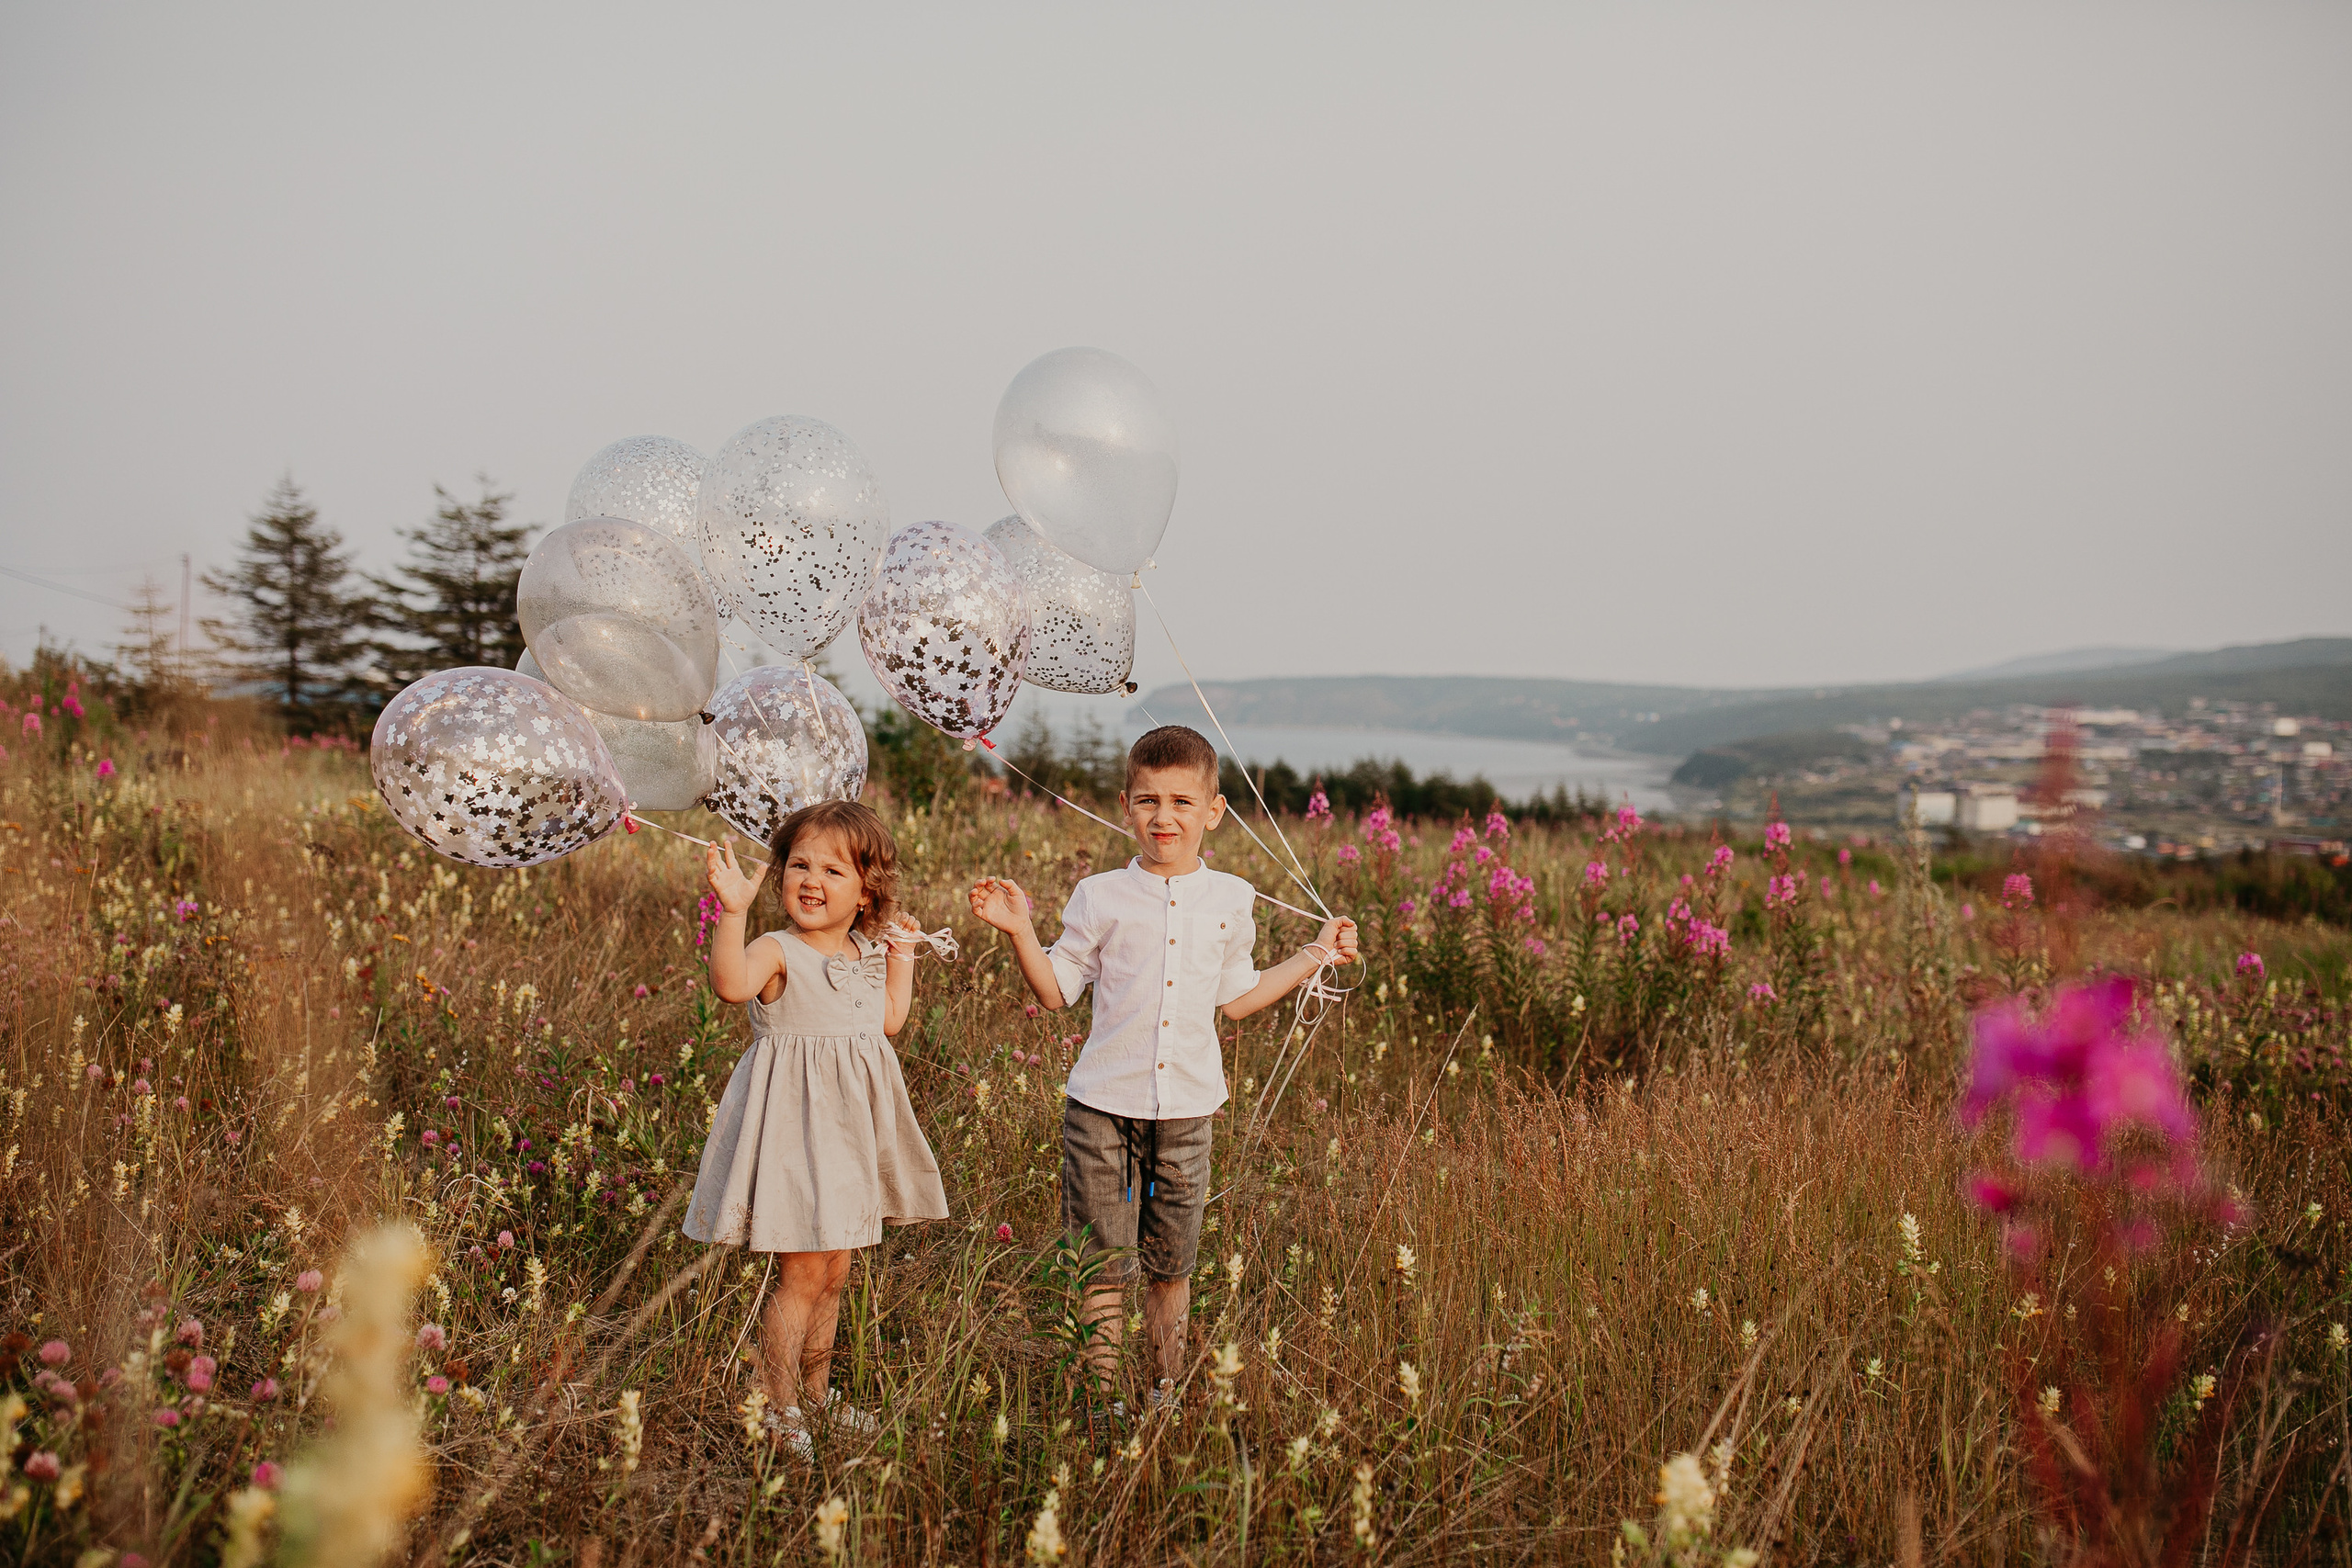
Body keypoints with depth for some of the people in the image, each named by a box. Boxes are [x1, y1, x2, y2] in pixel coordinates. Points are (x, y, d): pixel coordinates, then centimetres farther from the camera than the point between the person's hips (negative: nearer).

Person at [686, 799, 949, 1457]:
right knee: (802, 1273, -5)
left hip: (850, 1128, 7)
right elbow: (732, 982, -38)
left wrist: (901, 956, 16)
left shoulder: (866, 952, 7)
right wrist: (732, 910, -47)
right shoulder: (778, 952, -15)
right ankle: (776, 1410, 8)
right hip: (795, 1125, -7)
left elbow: (888, 1020, 20)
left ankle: (815, 1396, 30)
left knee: (834, 1272, 16)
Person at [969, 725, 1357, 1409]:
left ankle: (1166, 1393, 27)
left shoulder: (1229, 899, 5)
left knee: (1171, 1265, 12)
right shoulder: (1101, 897, -2)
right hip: (1103, 1105, -2)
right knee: (1103, 1264, 1)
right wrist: (1020, 932, -10)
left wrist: (1315, 955, 18)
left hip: (1187, 1109, 2)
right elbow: (1055, 990, 3)